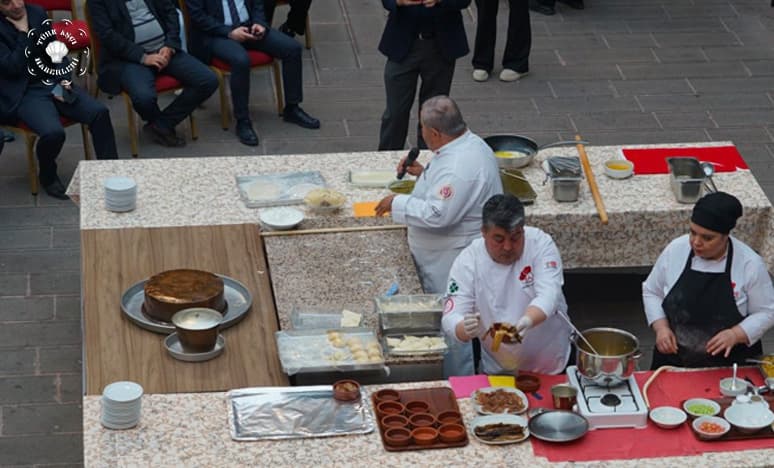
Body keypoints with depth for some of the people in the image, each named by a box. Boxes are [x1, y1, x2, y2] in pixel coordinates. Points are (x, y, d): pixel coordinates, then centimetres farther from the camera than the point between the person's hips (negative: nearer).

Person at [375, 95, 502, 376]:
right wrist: (424, 173, 9)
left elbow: (437, 215, -33)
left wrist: (398, 204, -20)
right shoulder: (469, 143, 4)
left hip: (450, 263, -11)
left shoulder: (459, 168, -30)